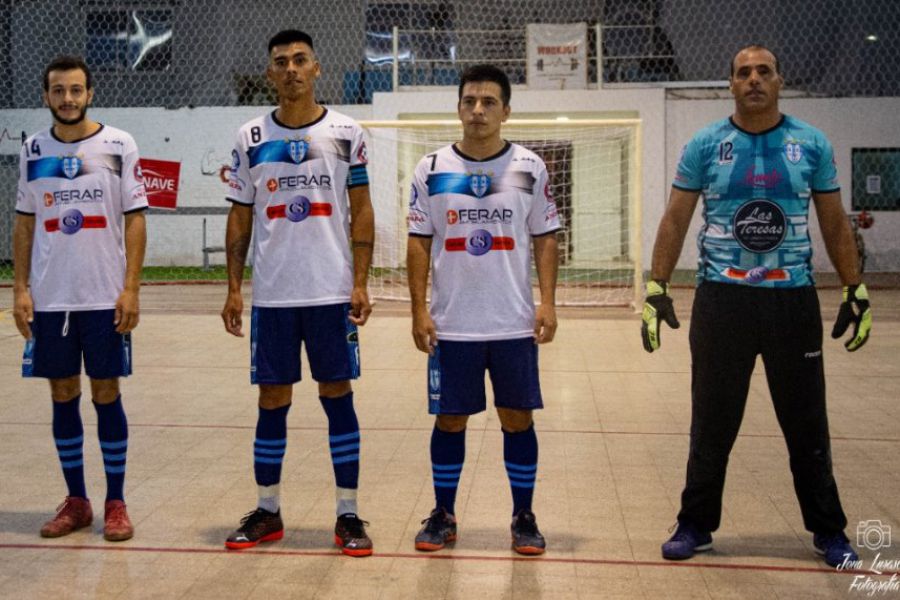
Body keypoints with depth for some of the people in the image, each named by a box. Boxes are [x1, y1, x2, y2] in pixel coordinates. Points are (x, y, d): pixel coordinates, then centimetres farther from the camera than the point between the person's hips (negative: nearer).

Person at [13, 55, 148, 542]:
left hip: (105, 297, -3)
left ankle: (116, 503, 14)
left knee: (106, 394, 2)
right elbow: (24, 223, 10)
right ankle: (76, 502, 20)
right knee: (62, 396, 8)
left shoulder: (119, 146, -2)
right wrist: (21, 290, 2)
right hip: (49, 298, 3)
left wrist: (131, 289, -10)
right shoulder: (32, 151, 7)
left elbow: (135, 219, -3)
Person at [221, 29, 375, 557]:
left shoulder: (345, 132, 2)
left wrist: (361, 284, -6)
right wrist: (234, 289, 3)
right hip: (271, 295, 2)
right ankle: (268, 512, 21)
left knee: (338, 395, 3)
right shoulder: (252, 138, 6)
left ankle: (349, 514, 13)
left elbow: (362, 212, 2)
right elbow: (240, 219, 9)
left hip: (332, 293, -1)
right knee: (272, 400, 8)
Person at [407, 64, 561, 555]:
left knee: (518, 419, 6)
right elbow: (419, 242, 3)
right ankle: (443, 515, 23)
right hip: (451, 325, 0)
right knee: (449, 420, 8)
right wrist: (418, 309, -4)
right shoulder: (431, 169, 2)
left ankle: (523, 518, 20)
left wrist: (547, 302, -6)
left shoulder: (530, 168, 2)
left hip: (514, 324, 0)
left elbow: (545, 239, 4)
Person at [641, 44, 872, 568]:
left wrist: (856, 291, 3)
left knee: (807, 422, 10)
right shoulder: (705, 146, 1)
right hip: (722, 299, 0)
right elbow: (675, 221, 3)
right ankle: (696, 525, 22)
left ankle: (828, 530, 25)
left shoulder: (813, 144, 3)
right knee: (713, 423, 8)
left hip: (793, 300, 1)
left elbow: (835, 224, 8)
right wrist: (657, 289, -5)